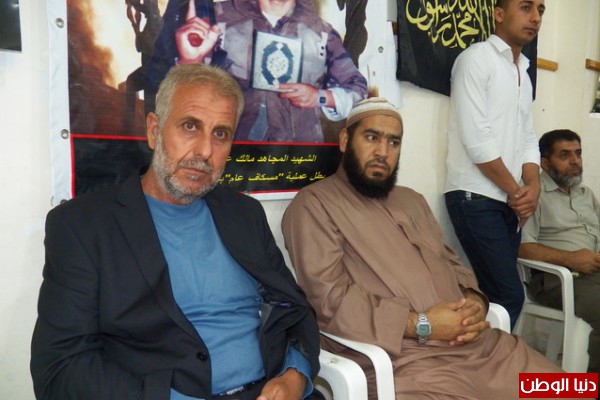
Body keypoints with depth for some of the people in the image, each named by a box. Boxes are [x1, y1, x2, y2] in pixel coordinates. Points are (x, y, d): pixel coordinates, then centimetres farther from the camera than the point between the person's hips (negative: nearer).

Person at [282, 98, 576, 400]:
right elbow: (329, 299, -14)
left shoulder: (412, 200, 21)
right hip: (404, 361, -7)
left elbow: (451, 263, 19)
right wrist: (420, 325, -17)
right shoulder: (314, 203, -5)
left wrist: (475, 302, -3)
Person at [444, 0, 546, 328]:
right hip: (475, 197, -8)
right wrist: (516, 190, -7)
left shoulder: (524, 73, 20)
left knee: (497, 291, 9)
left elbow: (527, 139, 17)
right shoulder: (476, 58, -6)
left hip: (510, 200, 8)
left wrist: (532, 186, -2)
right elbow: (475, 139, -15)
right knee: (509, 295, -8)